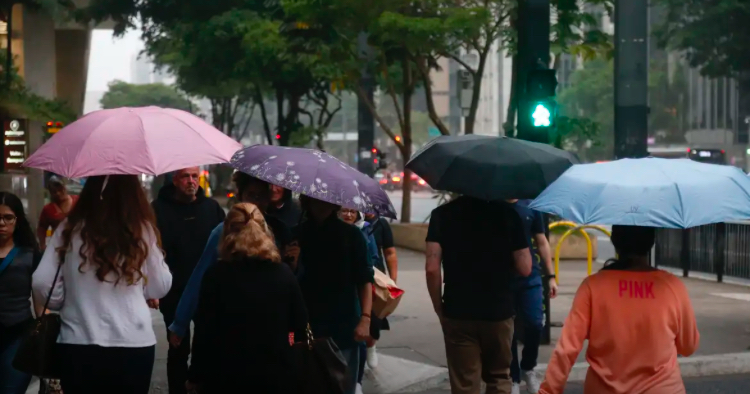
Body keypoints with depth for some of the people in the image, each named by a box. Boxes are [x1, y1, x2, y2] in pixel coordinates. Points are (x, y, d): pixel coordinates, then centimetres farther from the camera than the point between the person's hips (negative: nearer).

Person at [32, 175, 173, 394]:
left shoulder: (70, 228, -4)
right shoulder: (141, 230, -4)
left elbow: (42, 283, -4)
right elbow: (160, 287, 5)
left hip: (78, 344, 1)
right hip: (133, 344, 0)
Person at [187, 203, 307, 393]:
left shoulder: (216, 274, -9)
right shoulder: (283, 273, -2)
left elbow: (204, 331, -9)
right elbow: (300, 322, 8)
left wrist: (196, 376, 0)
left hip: (226, 376, -2)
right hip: (276, 375, 2)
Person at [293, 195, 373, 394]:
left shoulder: (351, 235, 3)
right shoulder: (296, 235, 5)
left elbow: (364, 280, 1)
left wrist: (365, 318, -9)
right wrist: (290, 264, -15)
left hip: (343, 328, -1)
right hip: (305, 327, 1)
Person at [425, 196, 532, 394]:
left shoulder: (442, 214, -4)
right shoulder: (507, 213, -2)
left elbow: (432, 268, -12)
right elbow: (525, 268, -4)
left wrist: (439, 309, 1)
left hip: (458, 313, -1)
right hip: (499, 311, 1)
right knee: (499, 378, 19)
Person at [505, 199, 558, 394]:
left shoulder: (530, 206, 5)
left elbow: (542, 242, 10)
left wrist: (551, 276, 6)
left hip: (530, 277, 1)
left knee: (535, 324, -6)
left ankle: (528, 368, 20)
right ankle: (514, 378, 17)